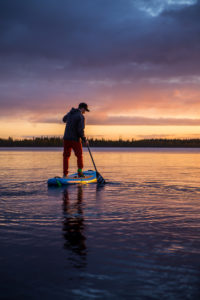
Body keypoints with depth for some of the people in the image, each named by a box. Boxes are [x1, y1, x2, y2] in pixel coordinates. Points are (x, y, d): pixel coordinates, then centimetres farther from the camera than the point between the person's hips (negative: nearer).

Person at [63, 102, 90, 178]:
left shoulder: (70, 113, 9)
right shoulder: (81, 116, -12)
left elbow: (64, 119, 31)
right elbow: (80, 130, -18)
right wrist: (85, 140, -6)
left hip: (66, 138, 6)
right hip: (75, 139, -6)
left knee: (66, 155, 11)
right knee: (79, 155, 9)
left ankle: (65, 174, 8)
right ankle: (80, 172, 4)